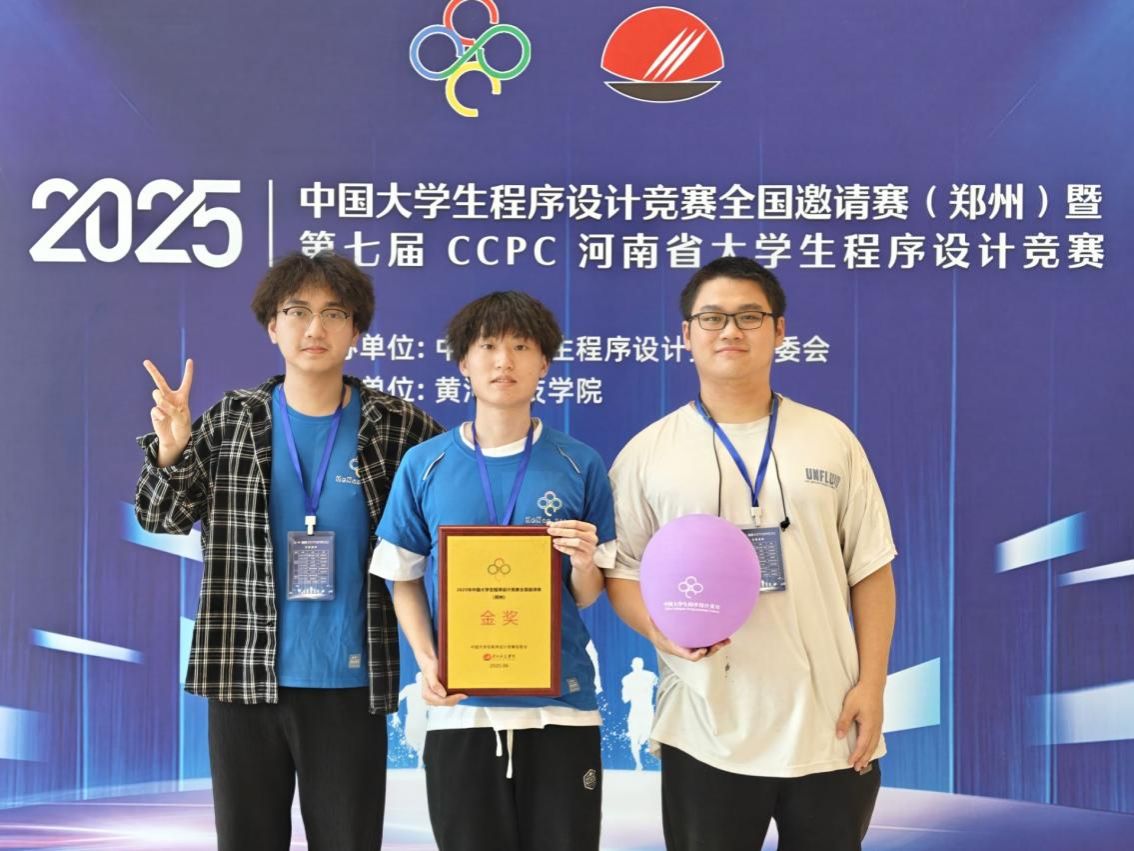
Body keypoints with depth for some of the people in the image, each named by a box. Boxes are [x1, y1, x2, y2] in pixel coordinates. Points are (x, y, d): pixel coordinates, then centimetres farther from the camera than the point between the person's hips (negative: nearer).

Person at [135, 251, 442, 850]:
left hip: (349, 683, -1)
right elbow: (163, 519, 6)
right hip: (244, 675, 2)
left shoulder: (398, 430, -1)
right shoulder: (233, 420, 4)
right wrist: (169, 450, -13)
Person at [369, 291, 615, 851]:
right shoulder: (424, 465, 2)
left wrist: (583, 565, -16)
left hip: (560, 705, 0)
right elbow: (404, 579, 8)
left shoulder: (580, 466, 1)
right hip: (460, 707, 0)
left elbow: (588, 598, 6)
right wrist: (426, 662, -7)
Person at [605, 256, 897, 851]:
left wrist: (871, 686, -2)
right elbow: (621, 569, 5)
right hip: (706, 732, -1)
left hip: (828, 726, 1)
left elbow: (870, 572, 6)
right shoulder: (648, 452, 3)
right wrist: (662, 630, -16)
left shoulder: (832, 440, 6)